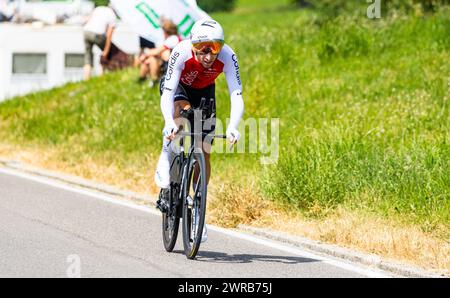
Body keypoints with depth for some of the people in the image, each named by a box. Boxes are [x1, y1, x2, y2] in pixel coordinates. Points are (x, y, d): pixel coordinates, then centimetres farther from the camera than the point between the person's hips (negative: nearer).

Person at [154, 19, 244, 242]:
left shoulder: (227, 56, -35)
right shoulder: (181, 53, -39)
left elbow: (236, 96, -40)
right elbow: (168, 93, -42)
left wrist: (232, 127, -57)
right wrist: (169, 123, -59)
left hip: (204, 91, 2)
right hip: (177, 86, -2)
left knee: (203, 152, -4)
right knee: (183, 109, -38)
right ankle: (166, 158, -18)